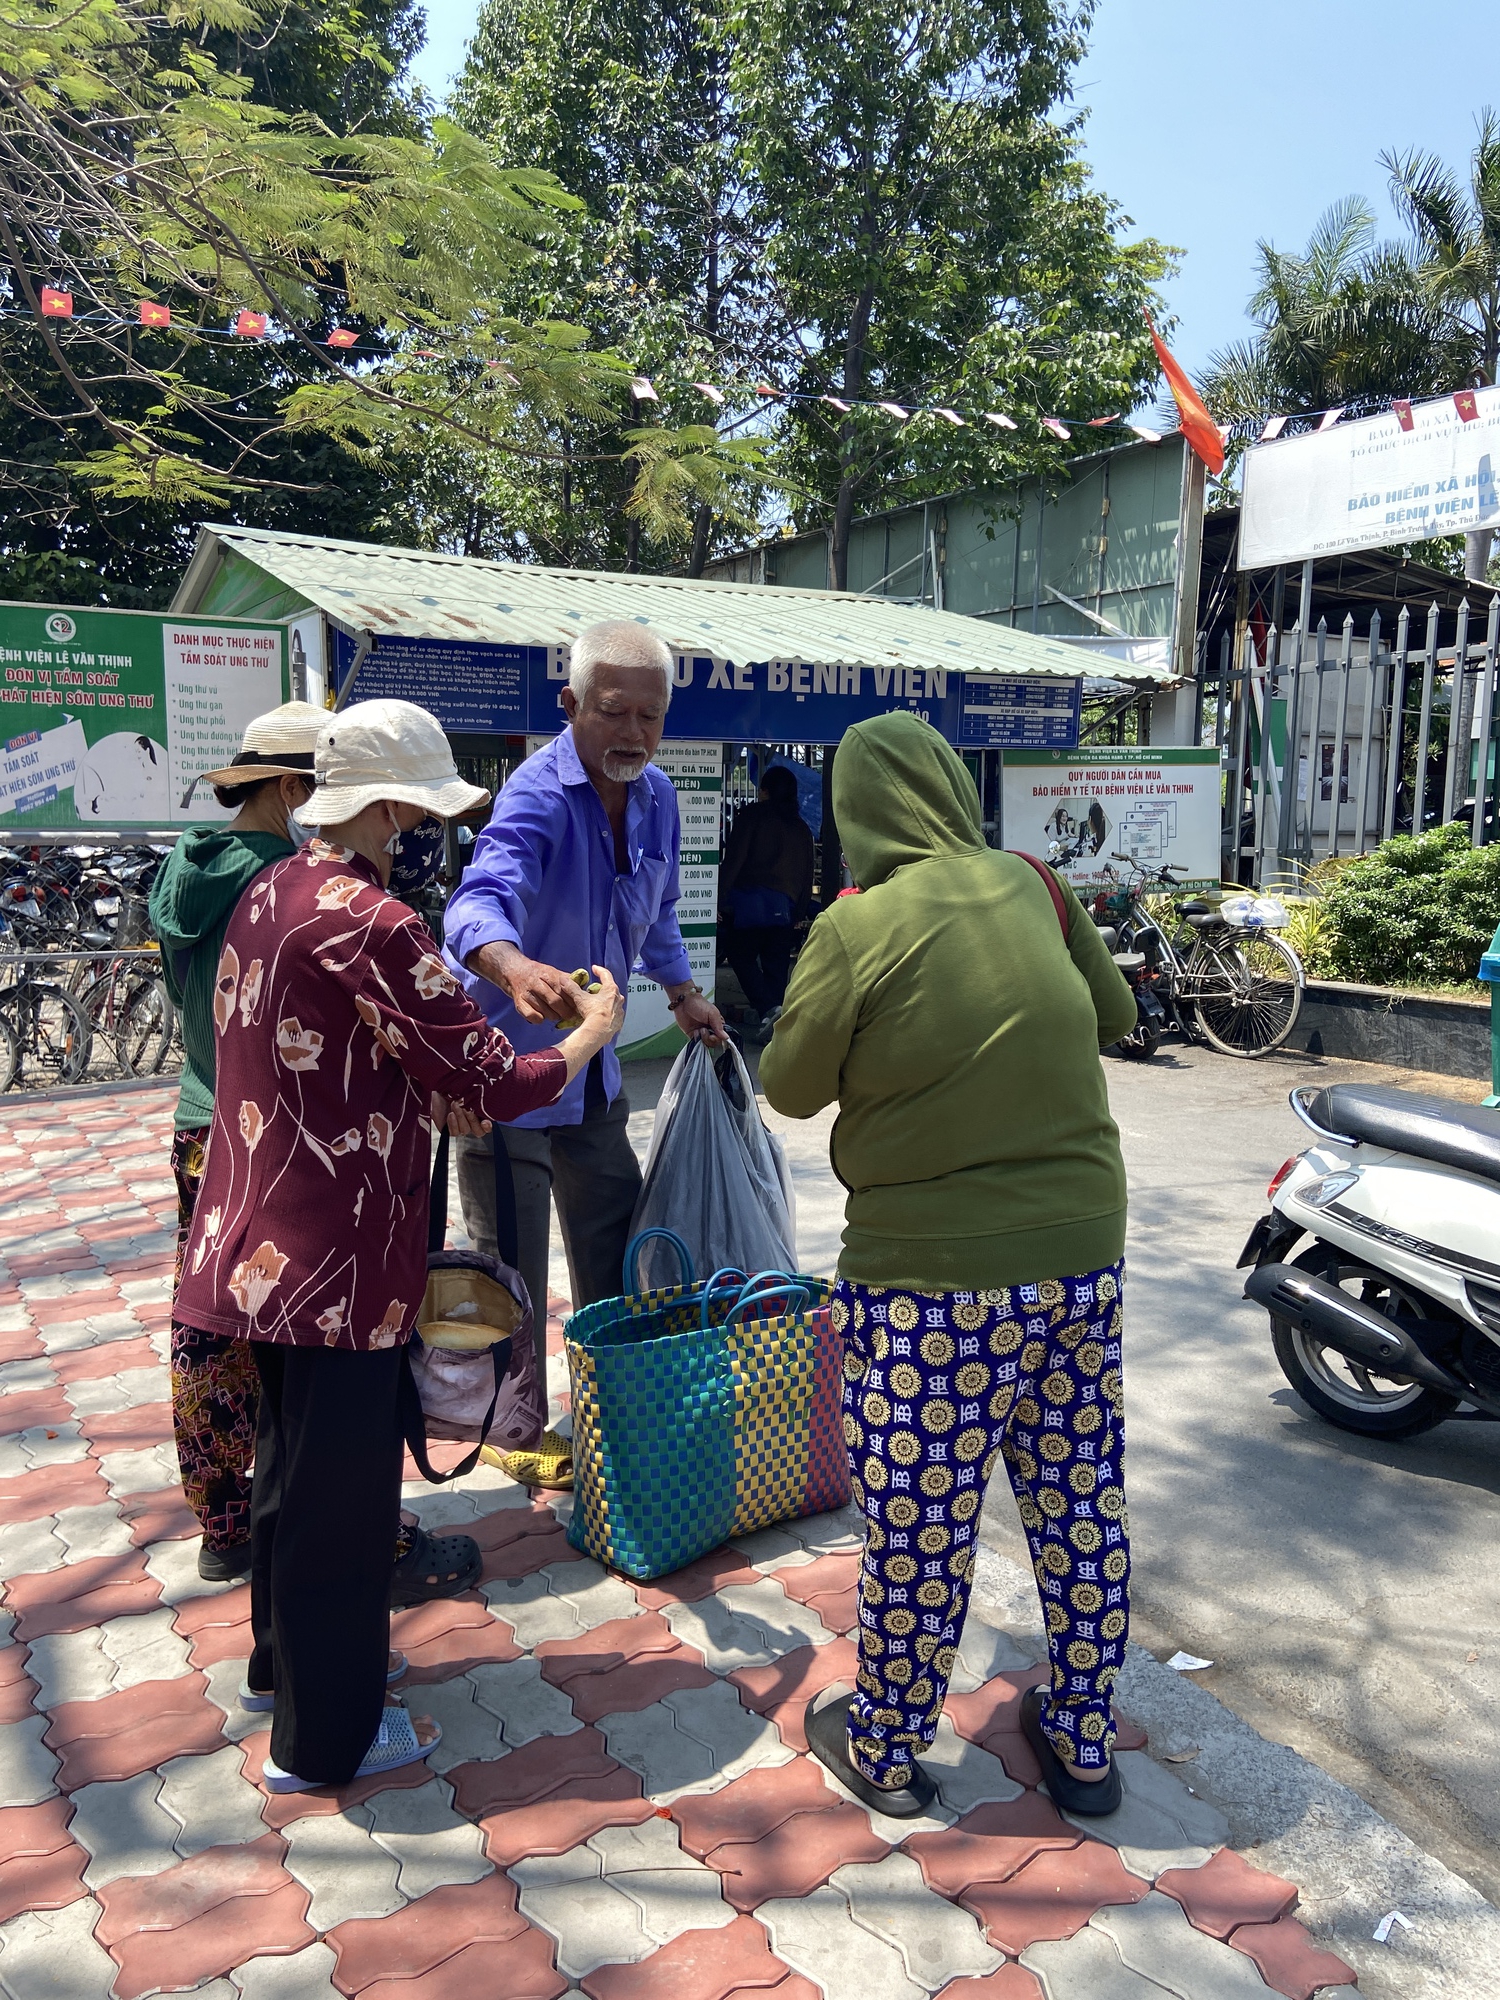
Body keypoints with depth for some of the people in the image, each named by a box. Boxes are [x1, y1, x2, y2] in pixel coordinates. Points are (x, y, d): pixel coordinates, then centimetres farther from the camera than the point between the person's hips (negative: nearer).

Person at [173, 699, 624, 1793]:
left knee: (294, 1455, 25)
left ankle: (285, 1660, 45)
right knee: (341, 1483, 7)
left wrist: (435, 1104, 13)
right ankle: (324, 1736, 25)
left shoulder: (269, 896, 7)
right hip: (336, 1253, -10)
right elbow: (495, 1085, -20)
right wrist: (595, 1032, -3)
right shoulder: (371, 924, -22)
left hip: (259, 1239, 10)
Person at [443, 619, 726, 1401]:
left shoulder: (656, 794, 1)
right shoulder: (538, 795, -23)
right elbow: (481, 898, -44)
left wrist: (681, 990, 11)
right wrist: (513, 965, -63)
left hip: (591, 1064, 8)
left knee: (616, 1249, 18)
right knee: (511, 1266, -2)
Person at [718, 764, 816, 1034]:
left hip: (750, 899, -5)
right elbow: (807, 871, 16)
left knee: (741, 954, 6)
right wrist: (801, 911, 20)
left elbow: (733, 859, -7)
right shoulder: (801, 827, 16)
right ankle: (777, 1022, 7)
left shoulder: (752, 816, 0)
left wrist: (722, 899, -6)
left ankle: (768, 1008, -14)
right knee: (776, 966, 9)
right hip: (785, 906, 5)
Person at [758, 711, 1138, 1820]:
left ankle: (887, 1749, 31)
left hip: (934, 1279, -5)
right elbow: (1115, 1016, 13)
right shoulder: (1033, 886, -1)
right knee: (1081, 1502, 18)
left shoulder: (856, 930, -14)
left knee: (917, 1522, 11)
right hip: (1083, 1254, 5)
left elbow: (791, 1088, -3)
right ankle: (1085, 1741, 36)